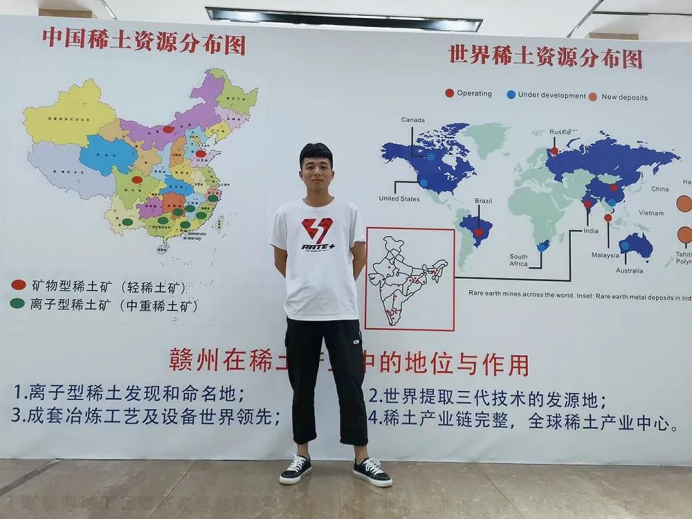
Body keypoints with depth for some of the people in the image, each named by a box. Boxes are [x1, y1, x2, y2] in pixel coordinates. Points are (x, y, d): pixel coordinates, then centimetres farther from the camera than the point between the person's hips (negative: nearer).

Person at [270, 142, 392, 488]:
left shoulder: (349, 212, 3)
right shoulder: (286, 214, 5)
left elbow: (359, 256, 10)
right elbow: (280, 260, 14)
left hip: (342, 312, -1)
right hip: (300, 314, 1)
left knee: (351, 385, 3)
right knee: (302, 388, 11)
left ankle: (362, 459, 16)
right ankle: (302, 456, 25)